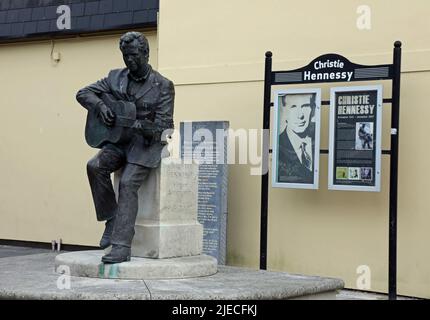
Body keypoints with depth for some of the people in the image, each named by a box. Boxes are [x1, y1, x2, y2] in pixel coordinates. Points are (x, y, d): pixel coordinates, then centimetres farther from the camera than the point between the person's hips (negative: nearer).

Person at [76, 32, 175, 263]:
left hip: (146, 144, -4)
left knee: (128, 184, -25)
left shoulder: (162, 86, -7)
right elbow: (83, 93, 7)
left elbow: (163, 125, -12)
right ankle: (112, 220, -8)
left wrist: (141, 126, -26)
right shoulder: (116, 78, 6)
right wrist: (100, 105, -13)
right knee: (95, 166, -25)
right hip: (119, 140, 5)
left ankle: (122, 247, -26)